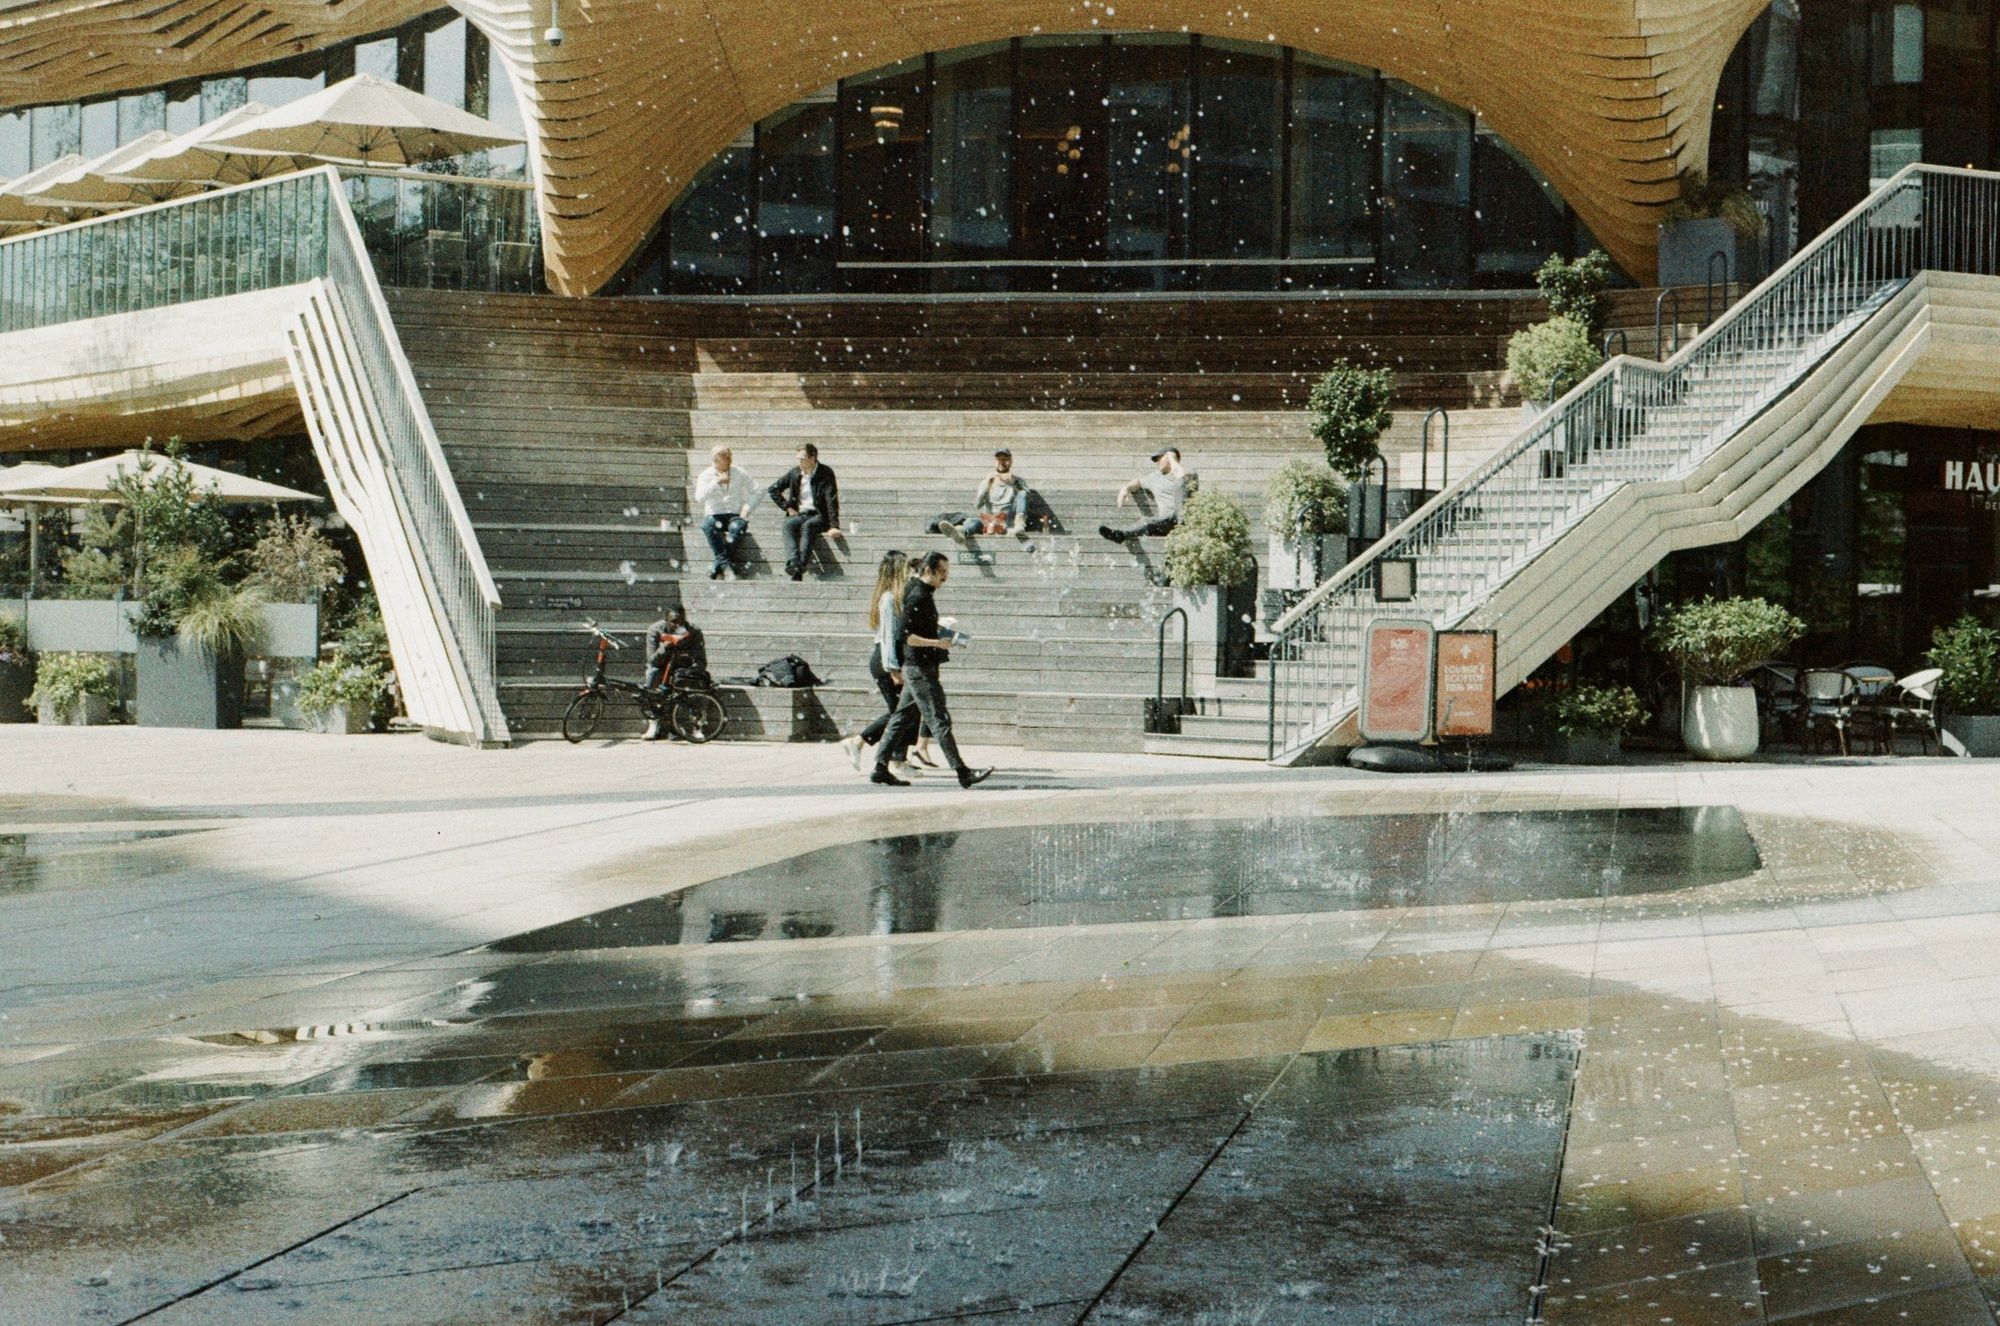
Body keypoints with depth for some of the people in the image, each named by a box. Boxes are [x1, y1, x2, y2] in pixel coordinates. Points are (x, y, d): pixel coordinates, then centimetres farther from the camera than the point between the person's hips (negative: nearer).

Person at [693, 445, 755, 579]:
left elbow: (754, 491, 13)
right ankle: (726, 562, -42)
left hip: (735, 515, 0)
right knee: (707, 525, -36)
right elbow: (700, 497, -10)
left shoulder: (739, 474, 10)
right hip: (714, 515, 0)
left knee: (737, 526, -37)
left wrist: (747, 507, -4)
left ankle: (719, 563, -39)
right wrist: (716, 482, -17)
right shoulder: (706, 476, 6)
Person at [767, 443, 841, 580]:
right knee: (789, 524, -31)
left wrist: (834, 526, -21)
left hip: (817, 516, -3)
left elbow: (832, 500, -11)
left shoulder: (825, 473, -2)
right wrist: (787, 507, 6)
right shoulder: (794, 472, 10)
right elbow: (774, 489, 20)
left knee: (807, 526, -37)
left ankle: (801, 565, -52)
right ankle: (792, 563, -50)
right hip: (798, 514, 3)